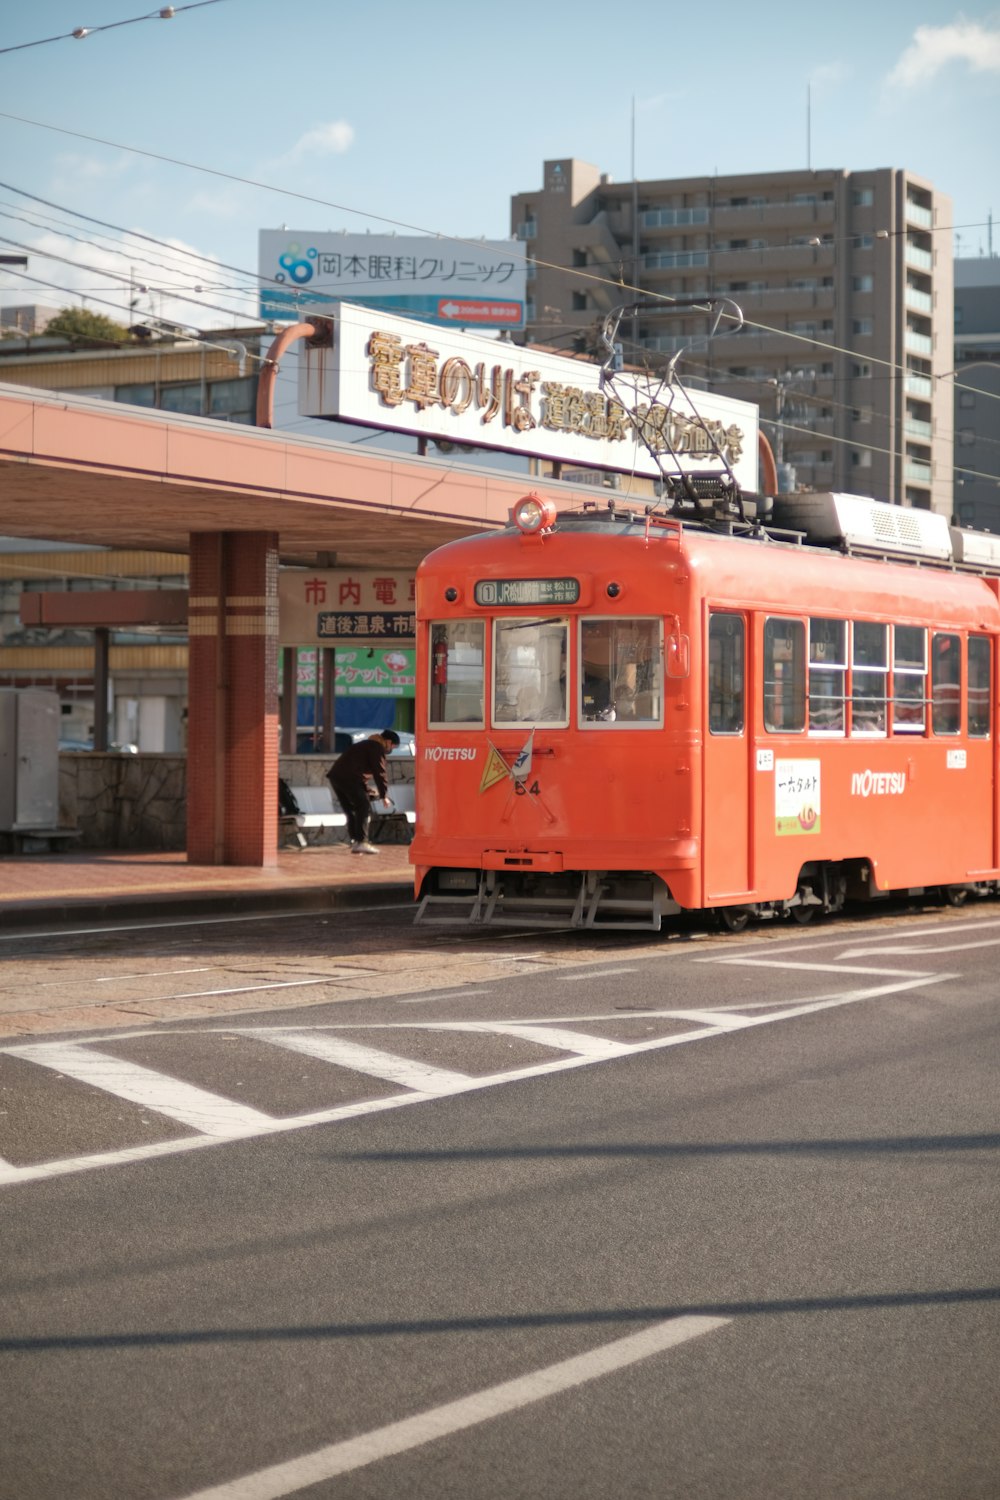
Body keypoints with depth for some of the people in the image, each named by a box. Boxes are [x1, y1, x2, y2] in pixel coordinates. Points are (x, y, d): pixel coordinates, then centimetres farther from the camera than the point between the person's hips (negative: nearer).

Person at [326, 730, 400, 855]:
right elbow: (380, 773, -6)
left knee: (351, 811, 14)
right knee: (364, 808, -5)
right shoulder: (377, 748, 0)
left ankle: (355, 842, 12)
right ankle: (361, 842, -11)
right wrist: (384, 796, 0)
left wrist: (366, 789, 27)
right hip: (348, 778, -9)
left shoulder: (366, 745, 30)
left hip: (335, 775, 9)